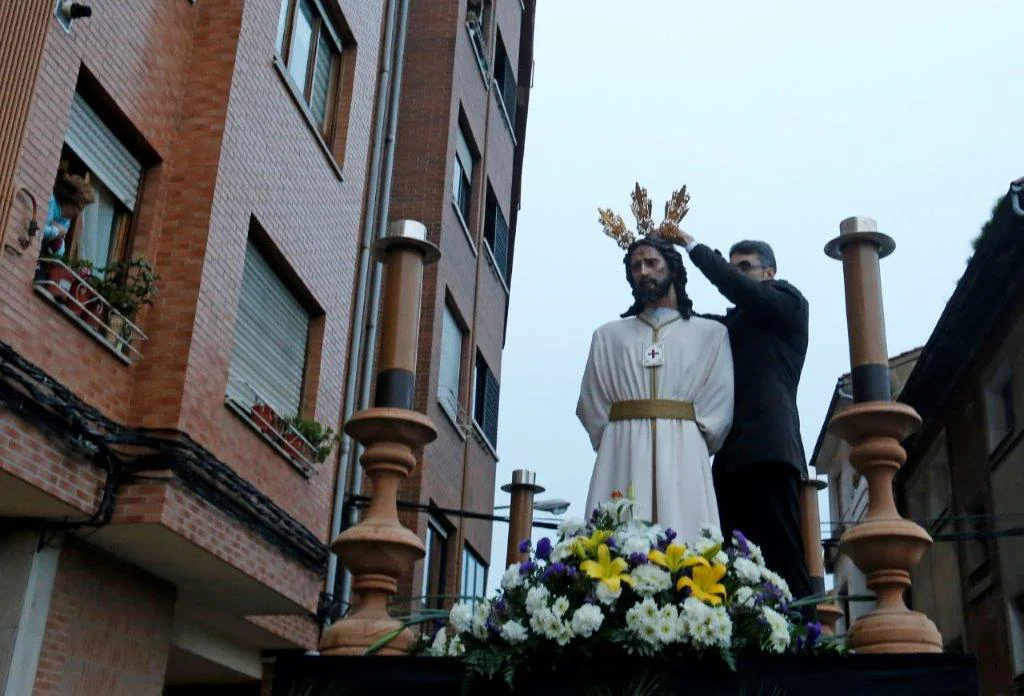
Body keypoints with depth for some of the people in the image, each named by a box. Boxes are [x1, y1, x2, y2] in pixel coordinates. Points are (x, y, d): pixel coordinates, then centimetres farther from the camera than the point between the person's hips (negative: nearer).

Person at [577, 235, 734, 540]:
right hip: (622, 455, 1)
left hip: (682, 455, -1)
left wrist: (690, 445, -4)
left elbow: (720, 403, 6)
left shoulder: (711, 334, 17)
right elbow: (591, 405, 14)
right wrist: (611, 442, 1)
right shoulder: (608, 336, 22)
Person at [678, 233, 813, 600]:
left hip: (768, 449, -6)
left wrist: (694, 246, 0)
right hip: (732, 457, 7)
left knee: (782, 557, -12)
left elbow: (740, 290, -6)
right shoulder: (733, 322, 28)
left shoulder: (788, 300, 10)